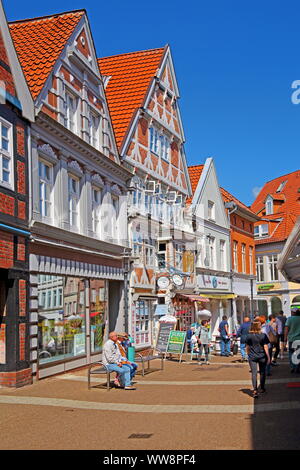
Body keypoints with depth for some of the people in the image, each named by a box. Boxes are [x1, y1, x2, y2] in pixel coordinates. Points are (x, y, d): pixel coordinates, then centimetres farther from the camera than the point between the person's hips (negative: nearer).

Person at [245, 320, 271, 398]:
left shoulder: (249, 336, -5)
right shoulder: (263, 335, -9)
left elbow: (247, 347, 3)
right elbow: (265, 347, -7)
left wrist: (248, 355, 17)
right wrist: (268, 357, 1)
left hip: (252, 357, 0)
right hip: (262, 356, 0)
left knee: (254, 373, -1)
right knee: (262, 372, 17)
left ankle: (255, 390, -12)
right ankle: (262, 388, 30)